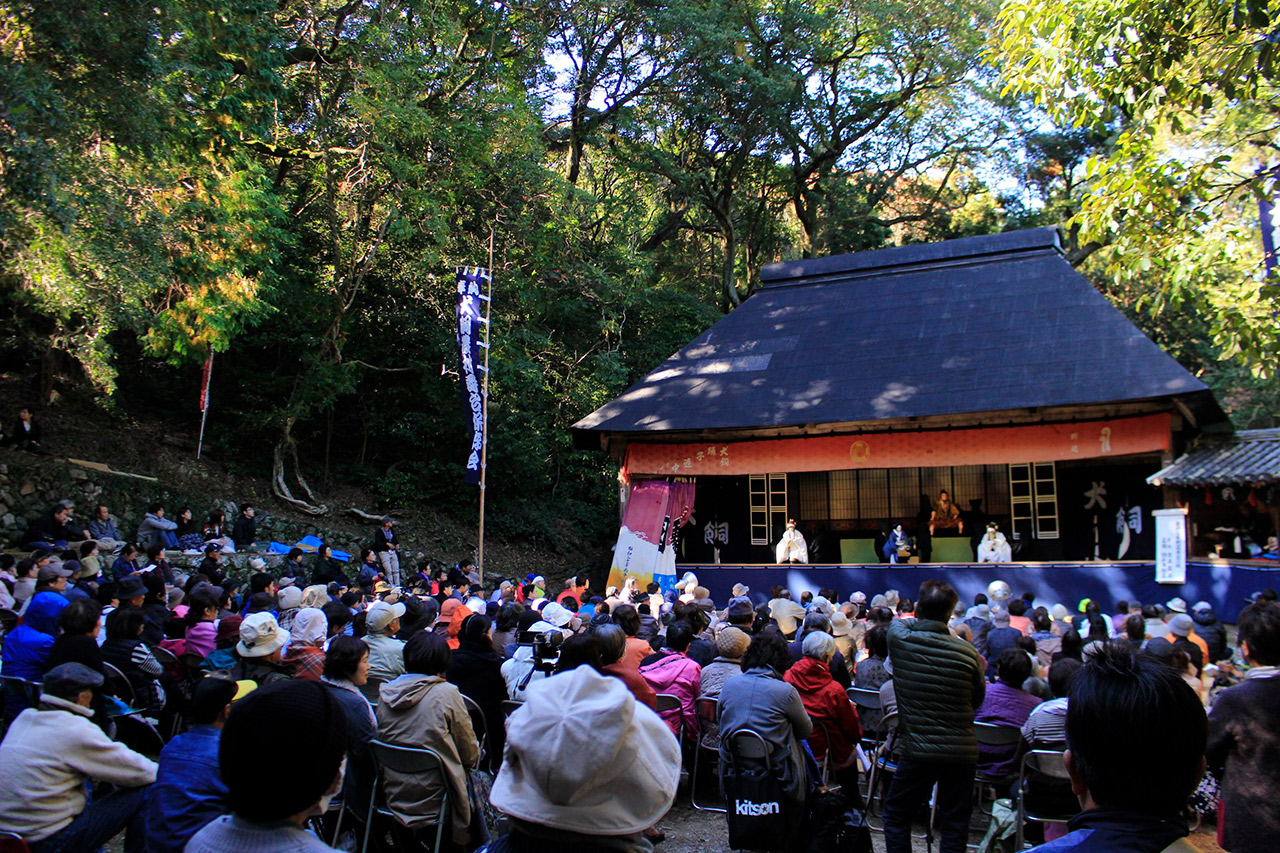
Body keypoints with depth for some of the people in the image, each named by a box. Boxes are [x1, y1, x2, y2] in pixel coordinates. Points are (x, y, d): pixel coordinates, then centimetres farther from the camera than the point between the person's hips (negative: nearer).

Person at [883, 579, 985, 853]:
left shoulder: (900, 638, -10)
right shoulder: (968, 653, -9)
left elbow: (897, 622, 15)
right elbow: (978, 700, 7)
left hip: (918, 750, -1)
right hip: (962, 751, 1)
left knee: (895, 816, 16)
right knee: (955, 826, 13)